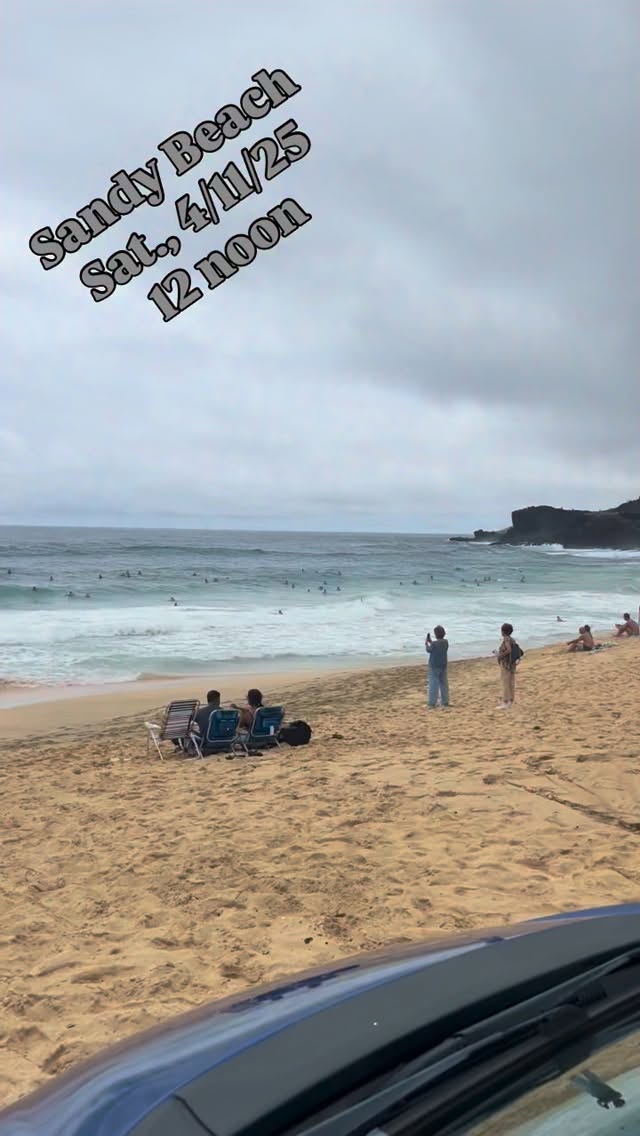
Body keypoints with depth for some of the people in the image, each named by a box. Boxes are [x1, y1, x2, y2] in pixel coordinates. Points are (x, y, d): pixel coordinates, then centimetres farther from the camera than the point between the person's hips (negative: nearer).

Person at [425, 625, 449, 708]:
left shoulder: (434, 644, -21)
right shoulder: (446, 642, -1)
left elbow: (429, 650, -3)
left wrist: (426, 643, 14)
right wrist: (431, 642, 17)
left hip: (434, 667, -6)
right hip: (443, 666, 6)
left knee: (433, 684, -1)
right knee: (444, 684, 13)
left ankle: (432, 703, -1)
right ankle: (445, 702, 18)